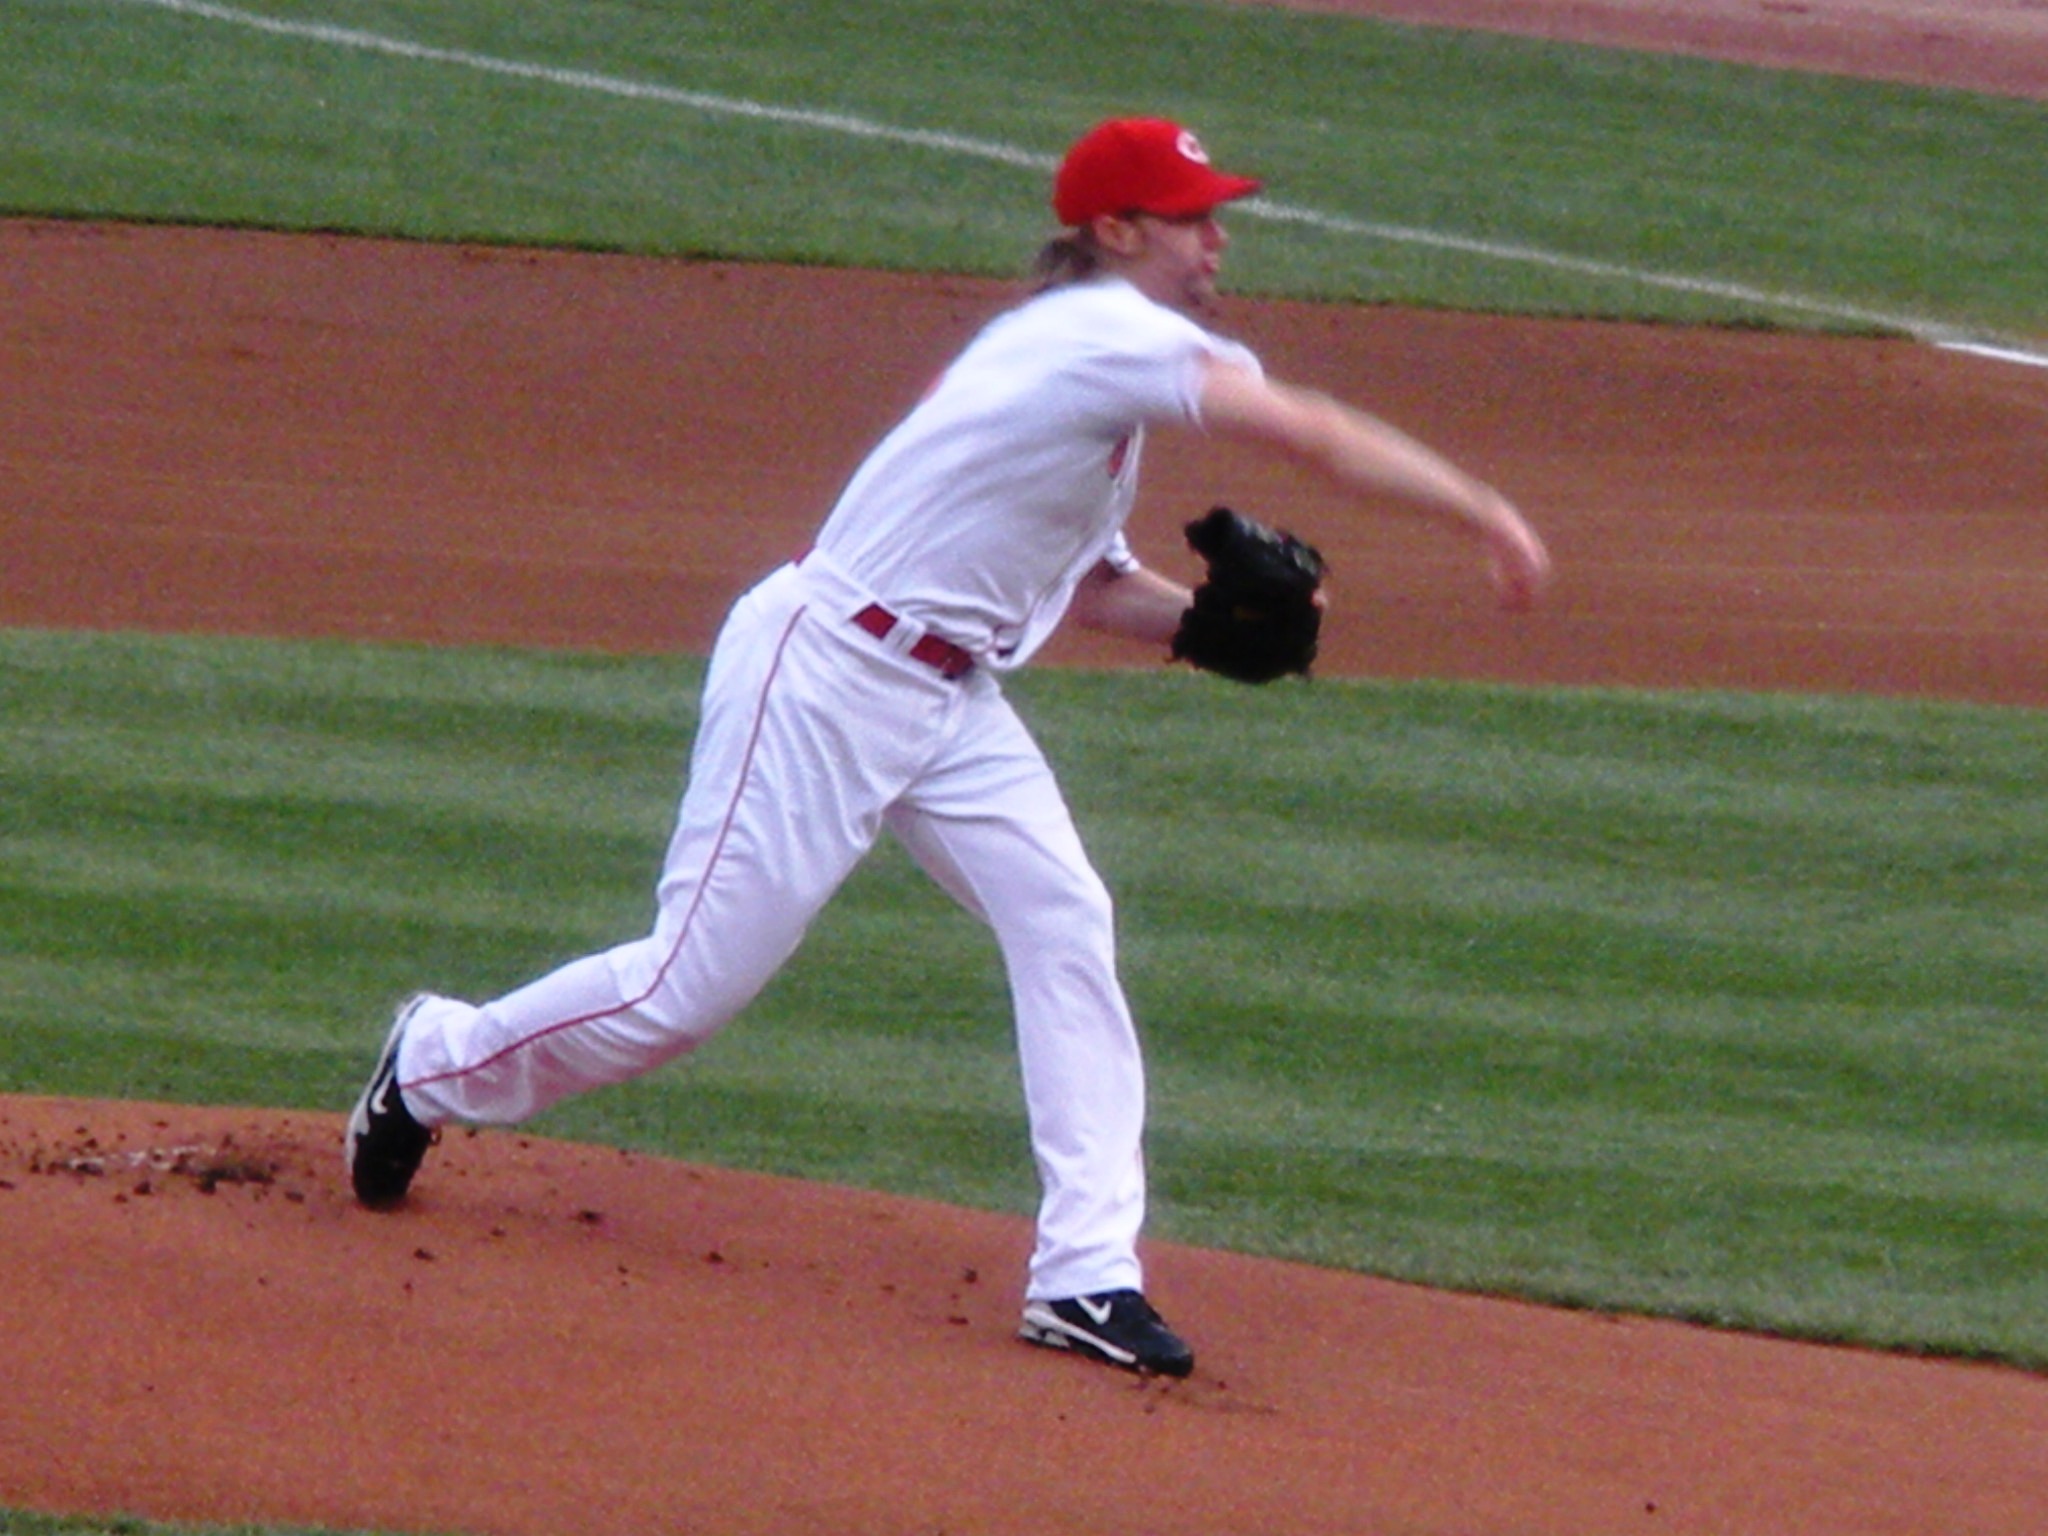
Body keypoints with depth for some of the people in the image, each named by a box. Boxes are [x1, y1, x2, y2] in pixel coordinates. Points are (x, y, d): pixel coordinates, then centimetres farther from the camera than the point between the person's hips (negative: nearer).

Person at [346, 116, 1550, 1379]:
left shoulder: (1106, 365, 12)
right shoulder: (1104, 337, -18)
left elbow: (1090, 582, 18)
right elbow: (1313, 434, -28)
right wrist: (1486, 517, -27)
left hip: (949, 699, 10)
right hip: (825, 672, -10)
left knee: (1064, 923, -5)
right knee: (696, 978, -3)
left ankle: (1086, 1272, -6)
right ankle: (436, 1064, 21)